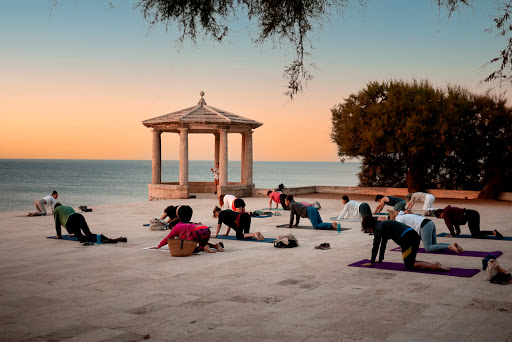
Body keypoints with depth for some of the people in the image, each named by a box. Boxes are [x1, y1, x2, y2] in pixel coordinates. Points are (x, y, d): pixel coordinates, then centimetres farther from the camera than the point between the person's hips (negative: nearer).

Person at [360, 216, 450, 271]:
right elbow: (383, 244, 38)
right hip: (414, 235, 10)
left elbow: (375, 247, 2)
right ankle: (435, 264, 2)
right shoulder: (383, 225, 29)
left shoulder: (378, 228, 1)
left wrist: (371, 262, 11)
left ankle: (434, 266, -20)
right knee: (410, 262, 16)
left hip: (407, 239, -10)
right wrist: (380, 259, 43)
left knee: (409, 265, -5)